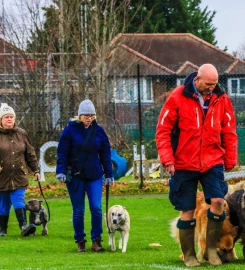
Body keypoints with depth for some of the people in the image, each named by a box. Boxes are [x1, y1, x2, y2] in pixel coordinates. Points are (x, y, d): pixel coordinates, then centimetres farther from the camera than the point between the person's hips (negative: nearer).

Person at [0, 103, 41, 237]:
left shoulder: (21, 134, 8)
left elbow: (30, 154, 14)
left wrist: (36, 170, 13)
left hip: (19, 177, 1)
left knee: (19, 202, -10)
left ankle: (23, 226, -20)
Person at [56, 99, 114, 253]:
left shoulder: (98, 130, 4)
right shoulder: (71, 130, -3)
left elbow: (105, 154, 10)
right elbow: (62, 152, -3)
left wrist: (109, 174, 7)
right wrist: (61, 171, -13)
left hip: (94, 176, 2)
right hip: (75, 176, -1)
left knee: (96, 208, -9)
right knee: (78, 211, 4)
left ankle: (96, 240, 0)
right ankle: (80, 241, 13)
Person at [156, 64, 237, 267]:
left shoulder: (221, 99, 0)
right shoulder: (178, 97, -8)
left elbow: (229, 133, 8)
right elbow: (163, 130, -6)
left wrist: (230, 161, 5)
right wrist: (167, 159, -12)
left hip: (213, 161, 2)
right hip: (184, 164, -2)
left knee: (218, 201, -14)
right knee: (187, 210, 3)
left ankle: (211, 248, 2)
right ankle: (189, 255, 16)